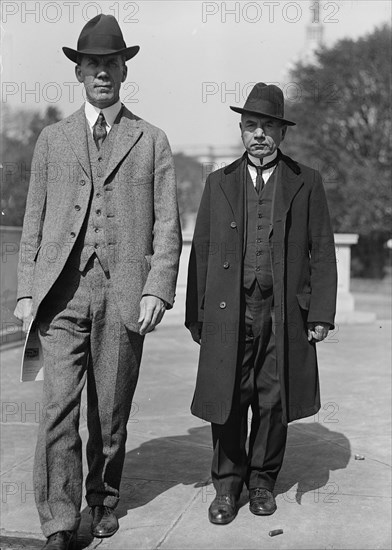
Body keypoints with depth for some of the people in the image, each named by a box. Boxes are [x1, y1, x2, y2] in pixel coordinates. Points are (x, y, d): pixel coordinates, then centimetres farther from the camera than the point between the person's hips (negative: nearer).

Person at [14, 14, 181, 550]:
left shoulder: (151, 141, 10)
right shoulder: (52, 139, 14)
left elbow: (167, 226, 5)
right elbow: (34, 221, 13)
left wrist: (157, 289, -7)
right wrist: (27, 290, 4)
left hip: (123, 294, 0)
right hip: (62, 292, 1)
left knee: (111, 411, 8)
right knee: (59, 406, -8)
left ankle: (103, 500, 28)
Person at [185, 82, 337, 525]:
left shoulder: (306, 183, 8)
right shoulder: (218, 184, 12)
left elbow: (321, 251, 5)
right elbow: (201, 252, 11)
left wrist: (321, 314, -2)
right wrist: (196, 316, 7)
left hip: (283, 314, 0)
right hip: (229, 314, 1)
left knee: (273, 404, 7)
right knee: (228, 404, 1)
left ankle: (262, 481, 25)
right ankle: (227, 485, 18)